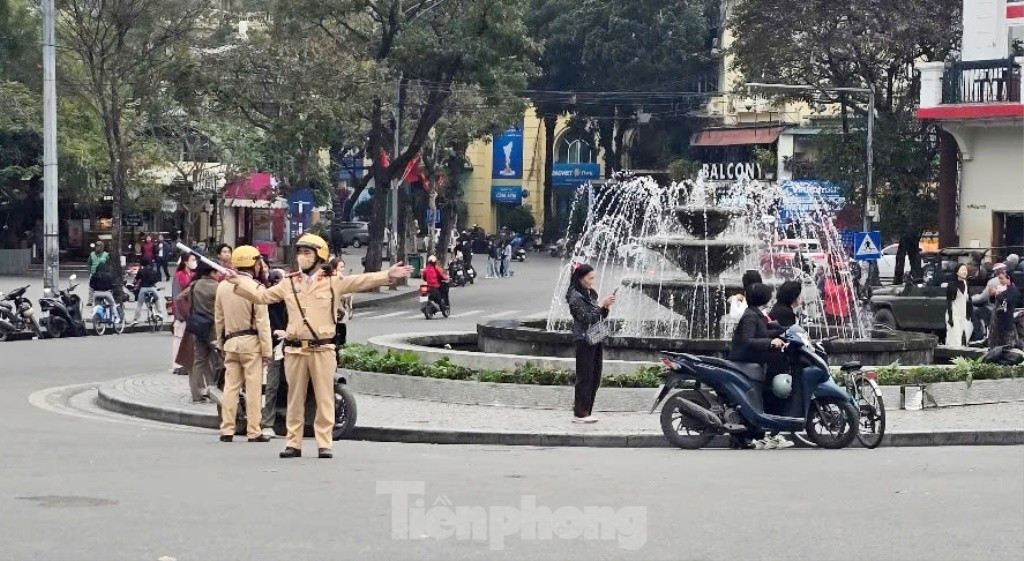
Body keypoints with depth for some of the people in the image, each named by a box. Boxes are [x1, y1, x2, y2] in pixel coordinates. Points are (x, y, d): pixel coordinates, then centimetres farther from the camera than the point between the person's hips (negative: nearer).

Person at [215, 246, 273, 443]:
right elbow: (262, 321, -12)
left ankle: (226, 430, 8)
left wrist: (222, 343, 24)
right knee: (253, 388, -1)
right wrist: (267, 350, -9)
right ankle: (254, 431, 0)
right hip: (251, 341, -5)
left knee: (230, 386, 9)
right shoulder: (255, 287, -11)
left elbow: (218, 318, 14)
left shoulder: (223, 286, 7)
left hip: (230, 341, 5)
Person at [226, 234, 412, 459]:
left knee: (324, 398, -1)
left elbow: (363, 281, -6)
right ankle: (293, 444, 13)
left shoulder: (334, 282, 2)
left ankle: (324, 444, 4)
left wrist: (388, 276, -18)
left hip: (322, 349, -3)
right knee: (295, 399, 7)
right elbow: (261, 296, 18)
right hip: (295, 349, 3)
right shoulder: (289, 284, 13)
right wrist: (239, 283, 12)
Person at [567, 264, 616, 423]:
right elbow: (586, 318, -19)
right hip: (584, 340, -8)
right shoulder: (575, 296, -11)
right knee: (585, 377, -4)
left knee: (595, 377, 9)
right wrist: (601, 304, -17)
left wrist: (606, 307, 1)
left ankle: (585, 409, 18)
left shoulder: (591, 294, 14)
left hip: (596, 339, 8)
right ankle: (580, 413, 1)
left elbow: (600, 317, 19)